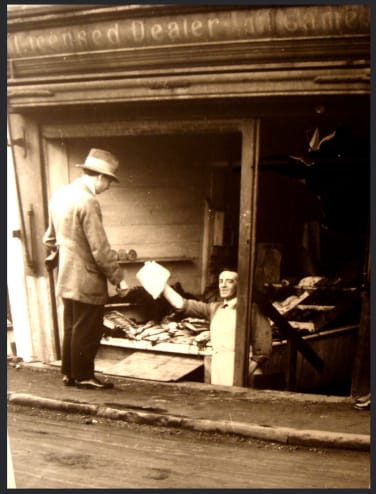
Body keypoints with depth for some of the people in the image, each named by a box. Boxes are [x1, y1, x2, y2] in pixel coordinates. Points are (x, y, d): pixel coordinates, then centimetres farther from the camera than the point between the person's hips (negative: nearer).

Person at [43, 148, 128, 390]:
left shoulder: (60, 195, 6)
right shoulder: (88, 202, -21)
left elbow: (50, 238, 16)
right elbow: (100, 249, -21)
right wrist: (118, 278, -13)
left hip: (67, 279, 9)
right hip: (86, 281, -9)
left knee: (72, 328, 18)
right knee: (88, 331, 5)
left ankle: (69, 373, 29)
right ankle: (84, 376, 17)